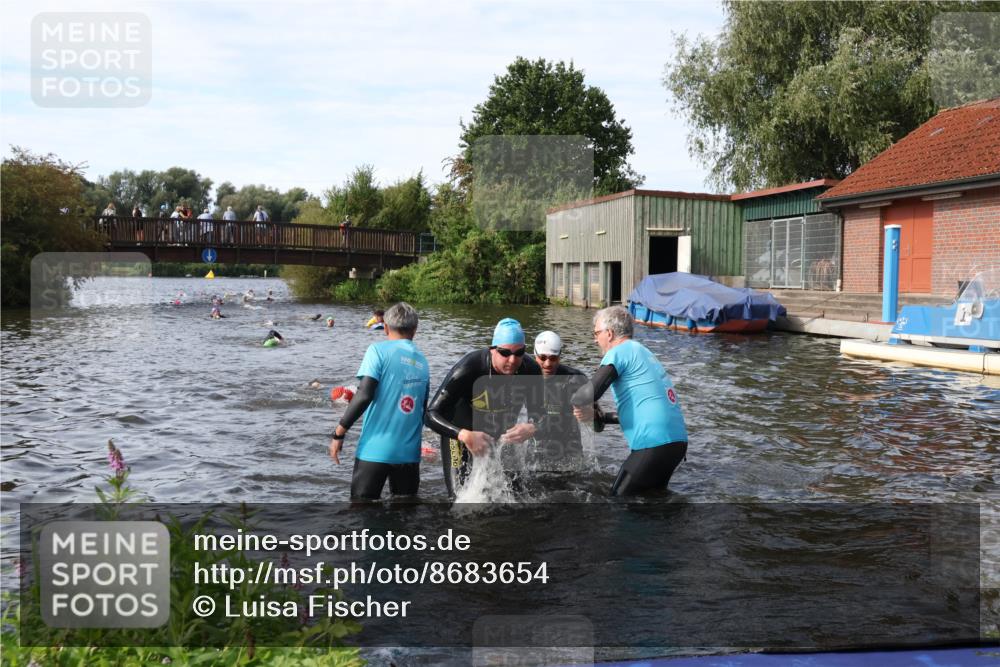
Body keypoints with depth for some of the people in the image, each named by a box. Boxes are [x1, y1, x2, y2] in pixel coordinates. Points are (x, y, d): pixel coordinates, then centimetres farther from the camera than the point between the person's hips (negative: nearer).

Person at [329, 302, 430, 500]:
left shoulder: (379, 350, -5)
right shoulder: (422, 361, 11)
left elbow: (364, 395, -16)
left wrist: (339, 432, -9)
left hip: (375, 450, -5)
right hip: (410, 452, 5)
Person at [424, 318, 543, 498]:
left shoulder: (530, 371, -20)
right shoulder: (469, 368, -33)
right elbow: (431, 415, -33)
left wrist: (532, 429, -36)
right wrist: (465, 436, -50)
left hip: (502, 437, 5)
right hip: (460, 434, -4)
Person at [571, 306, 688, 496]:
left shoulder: (619, 351, -4)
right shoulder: (643, 352, 22)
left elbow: (590, 393, -18)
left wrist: (572, 401, 3)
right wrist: (596, 416, 18)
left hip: (654, 444, -9)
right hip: (678, 440, 9)